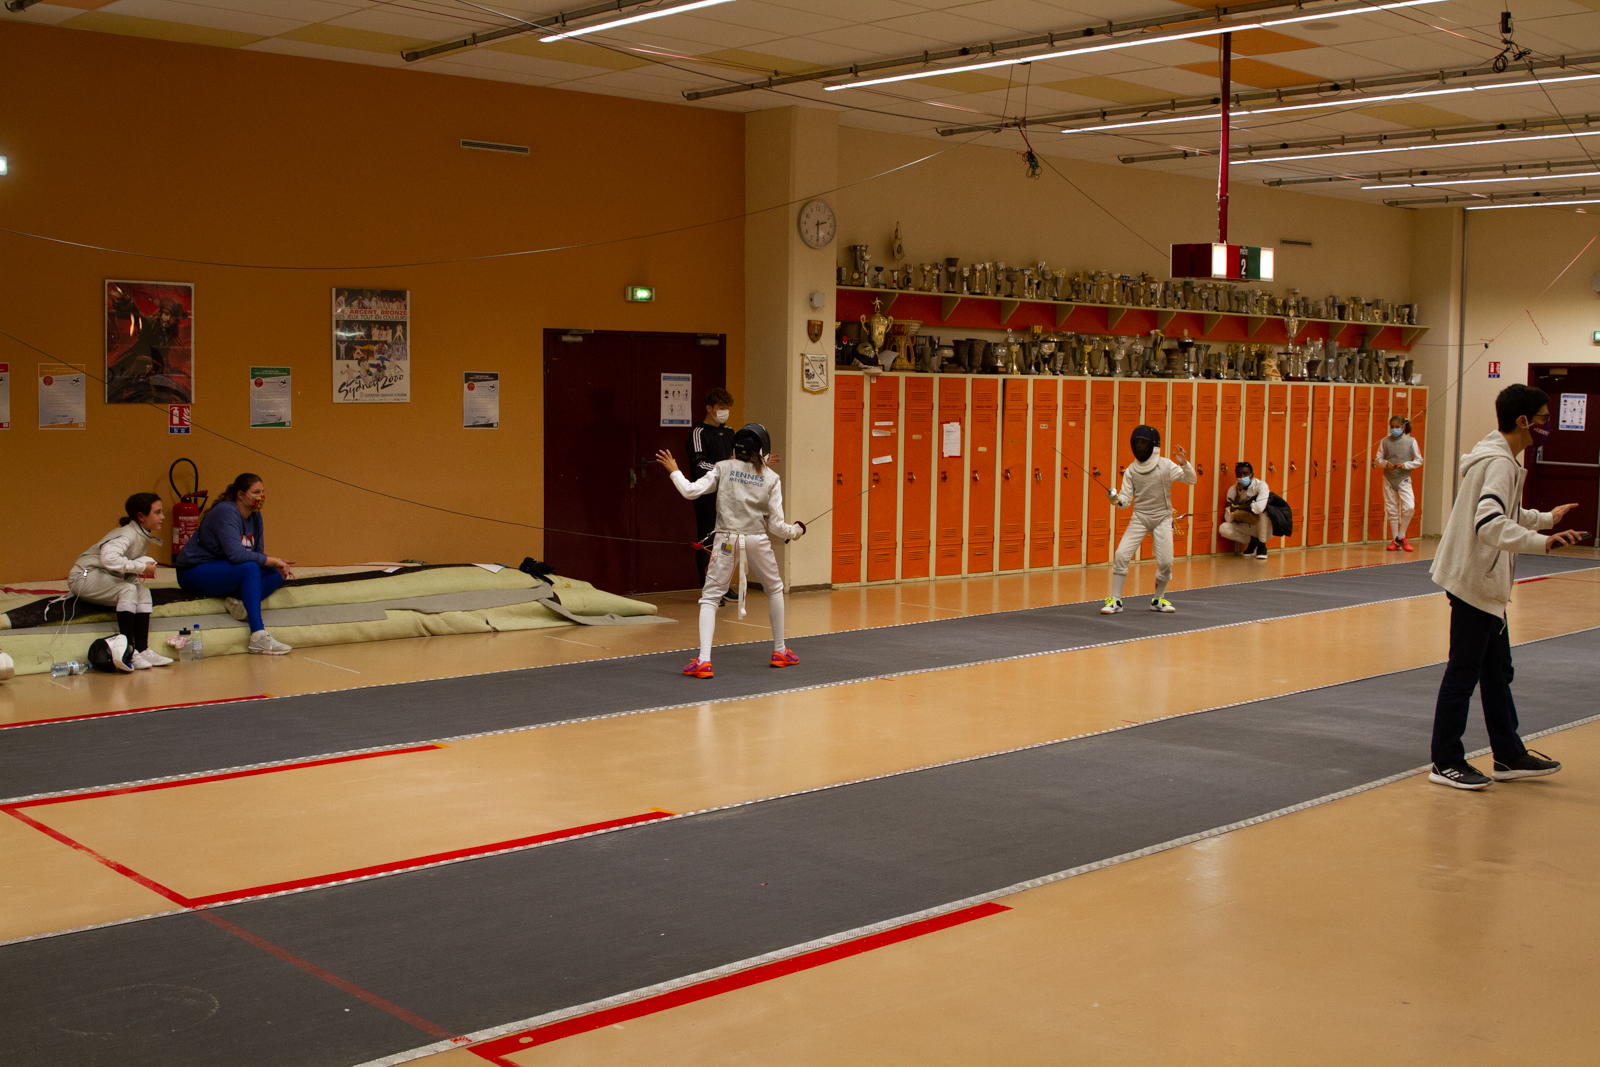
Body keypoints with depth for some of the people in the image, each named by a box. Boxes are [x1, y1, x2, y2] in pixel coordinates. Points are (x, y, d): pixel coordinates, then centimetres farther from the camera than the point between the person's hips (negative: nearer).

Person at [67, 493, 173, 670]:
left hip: (108, 580, 9)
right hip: (84, 577, -9)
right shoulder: (127, 535, -22)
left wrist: (146, 563, -10)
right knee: (128, 590, -29)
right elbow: (109, 558, -40)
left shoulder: (145, 536, 6)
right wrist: (140, 567, -31)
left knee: (143, 592, -12)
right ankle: (128, 653, -30)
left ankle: (143, 649, -16)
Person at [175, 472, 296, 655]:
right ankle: (258, 637, -38)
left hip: (223, 572, 9)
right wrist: (272, 560, -25)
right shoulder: (226, 512, -21)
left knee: (278, 574, -5)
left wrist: (279, 565, -14)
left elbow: (258, 554, 7)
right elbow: (236, 554, -33)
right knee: (250, 568, -33)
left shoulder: (255, 516, 5)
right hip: (194, 572, -9)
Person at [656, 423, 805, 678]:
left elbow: (691, 491, -7)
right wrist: (795, 531, 21)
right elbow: (775, 524, 0)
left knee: (710, 598, 2)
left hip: (726, 541, -1)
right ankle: (779, 651, 31)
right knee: (775, 590, 25)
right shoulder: (771, 478, 3)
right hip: (757, 542, 1)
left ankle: (703, 660, -17)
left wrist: (674, 471, 10)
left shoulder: (723, 468, 3)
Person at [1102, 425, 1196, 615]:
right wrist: (1116, 500, -24)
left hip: (1162, 519, -1)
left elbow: (1191, 480, -13)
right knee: (1121, 555, -13)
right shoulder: (1131, 470, -2)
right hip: (1139, 519, 2)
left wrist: (1184, 464, -32)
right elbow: (1126, 499, -1)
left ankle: (1158, 599, 17)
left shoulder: (1165, 465, -9)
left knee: (1165, 563, -8)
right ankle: (1115, 601, -5)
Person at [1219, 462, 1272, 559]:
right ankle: (1252, 541, 0)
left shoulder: (1261, 485, -17)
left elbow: (1259, 507, -39)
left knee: (1262, 508, -32)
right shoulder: (1233, 490, -7)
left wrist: (1237, 507, -23)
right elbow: (1228, 519, -15)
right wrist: (1237, 496, -25)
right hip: (1247, 528, 3)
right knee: (1223, 528, -22)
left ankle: (1262, 546, -17)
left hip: (1265, 528, -3)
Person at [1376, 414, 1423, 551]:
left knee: (1409, 508, -15)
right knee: (1391, 510, 5)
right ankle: (1395, 541, 15)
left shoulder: (1411, 441, -2)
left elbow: (1419, 460, 0)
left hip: (1404, 479, -1)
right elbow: (1379, 459, 6)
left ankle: (1400, 537, 3)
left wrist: (1405, 465, -16)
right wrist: (1385, 463, -15)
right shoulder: (1385, 441, 1)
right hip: (1389, 479, 2)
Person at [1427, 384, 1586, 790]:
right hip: (1474, 580, -11)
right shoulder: (1500, 463, -19)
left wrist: (1547, 518, 28)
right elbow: (1490, 523, -33)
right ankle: (1446, 762, 7)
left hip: (1485, 581, 11)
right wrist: (1541, 542, -40)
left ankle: (1510, 756, 26)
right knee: (1463, 672, -2)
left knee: (1497, 669, 17)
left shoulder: (1502, 458, 12)